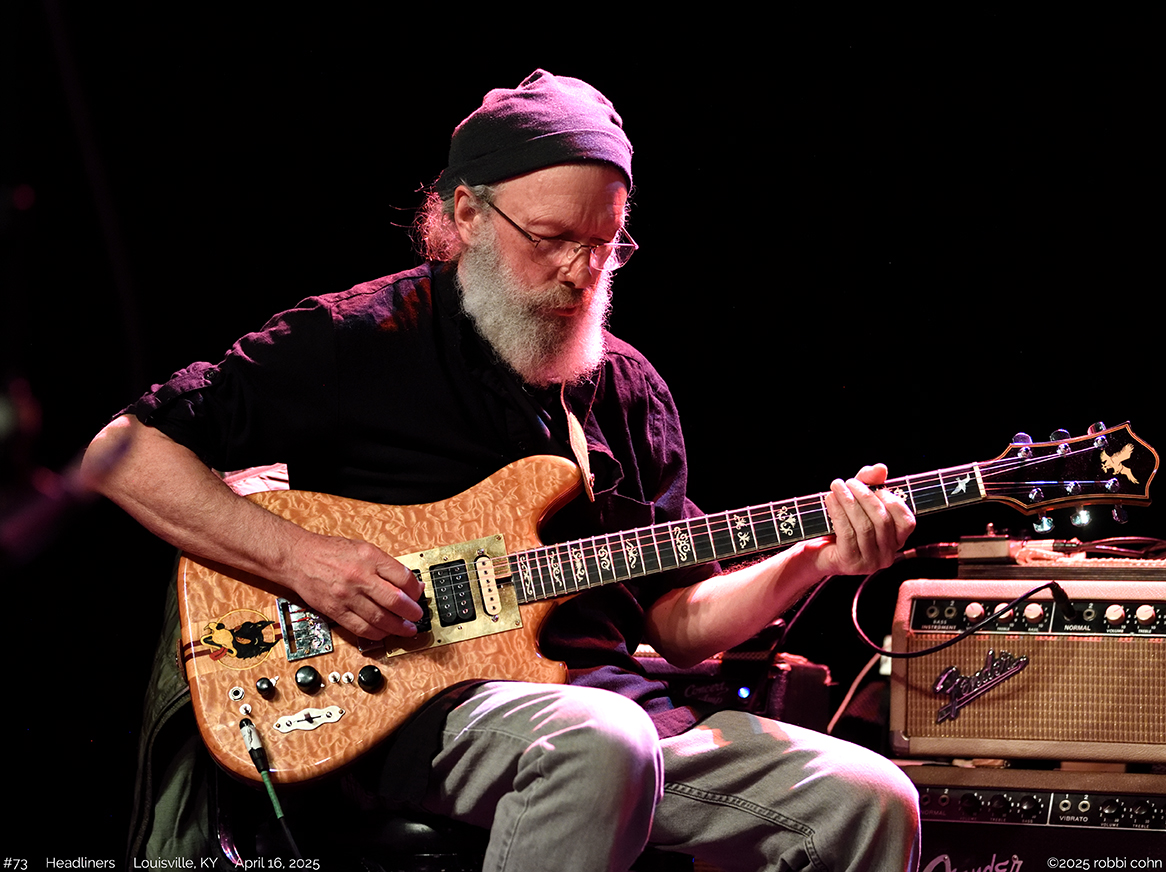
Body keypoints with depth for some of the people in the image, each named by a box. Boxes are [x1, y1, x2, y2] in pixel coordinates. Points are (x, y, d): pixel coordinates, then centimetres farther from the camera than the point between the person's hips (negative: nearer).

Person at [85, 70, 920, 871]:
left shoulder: (627, 388, 16)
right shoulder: (359, 341, -1)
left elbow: (675, 620, 17)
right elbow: (123, 450, -4)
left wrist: (813, 557, 0)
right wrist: (297, 557, -15)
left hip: (613, 702, 5)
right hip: (408, 699, -5)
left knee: (869, 802, -13)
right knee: (598, 742, -39)